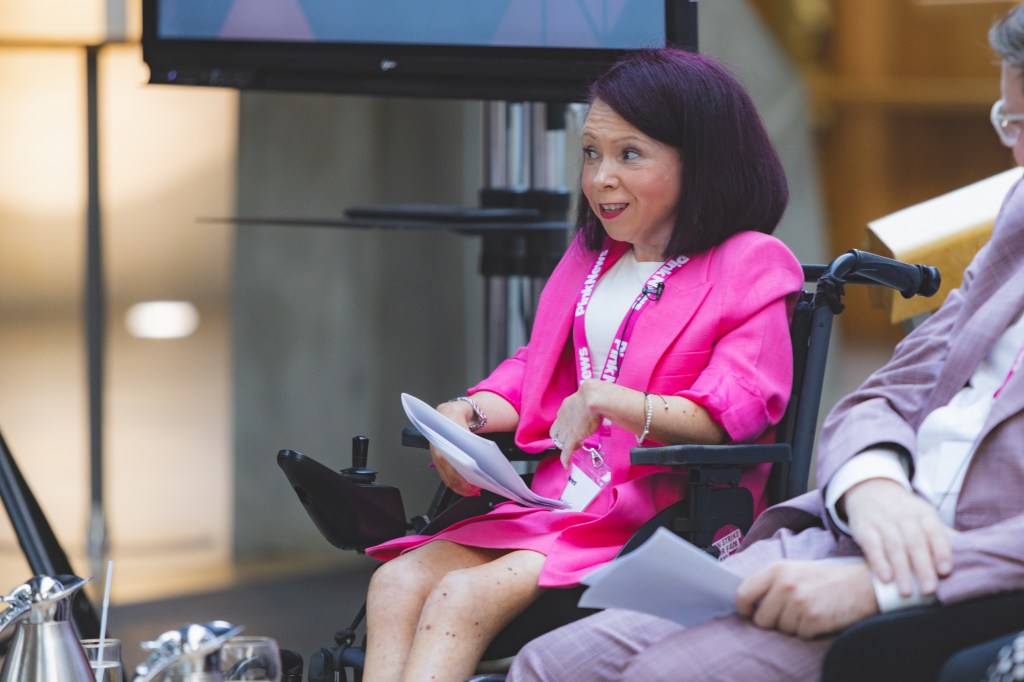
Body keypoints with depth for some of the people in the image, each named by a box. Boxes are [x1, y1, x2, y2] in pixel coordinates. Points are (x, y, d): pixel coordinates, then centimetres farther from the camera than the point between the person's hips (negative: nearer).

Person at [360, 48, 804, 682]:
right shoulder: (591, 255, 23)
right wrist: (468, 414, 2)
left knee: (465, 595, -27)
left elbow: (728, 412, -13)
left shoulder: (751, 266, -1)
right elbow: (535, 372, 24)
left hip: (654, 524, -7)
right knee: (398, 581, -17)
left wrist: (609, 402, -28)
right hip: (555, 505, 7)